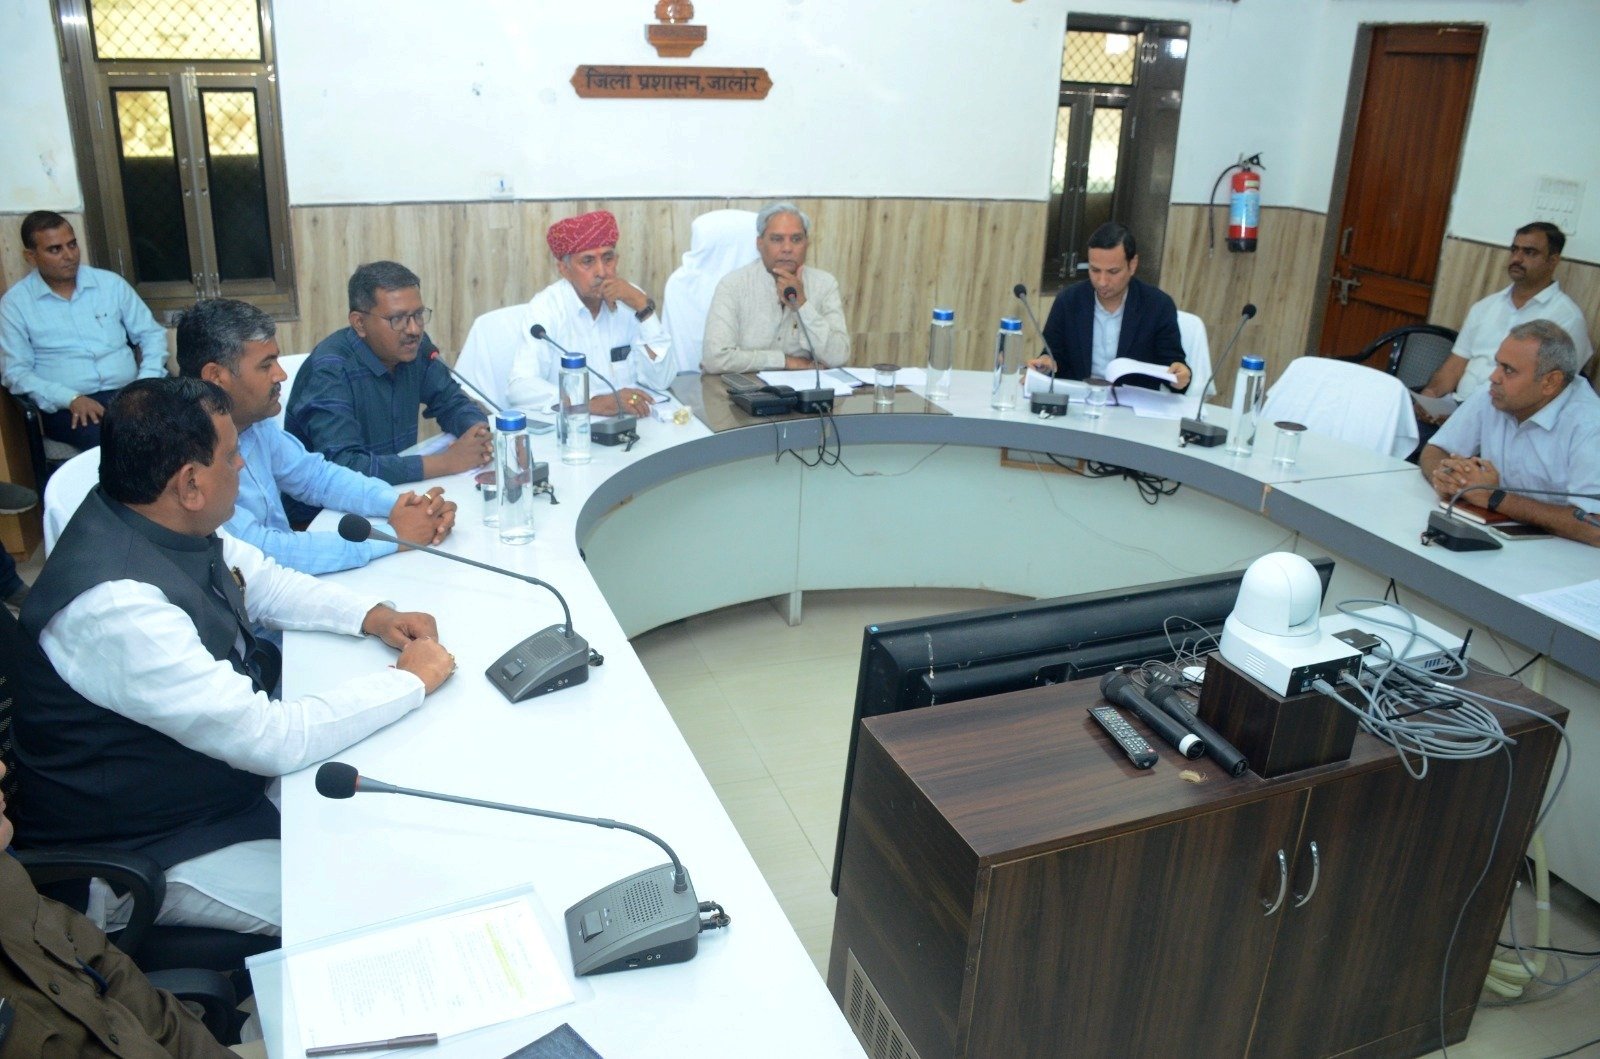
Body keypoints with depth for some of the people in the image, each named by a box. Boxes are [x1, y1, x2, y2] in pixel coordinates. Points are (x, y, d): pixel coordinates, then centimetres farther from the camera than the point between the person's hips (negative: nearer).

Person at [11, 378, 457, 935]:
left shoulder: (167, 524, -8)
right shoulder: (116, 606, -35)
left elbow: (263, 581, 11)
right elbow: (273, 739, -33)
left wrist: (372, 615, -5)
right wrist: (411, 679, -22)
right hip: (144, 855, -8)